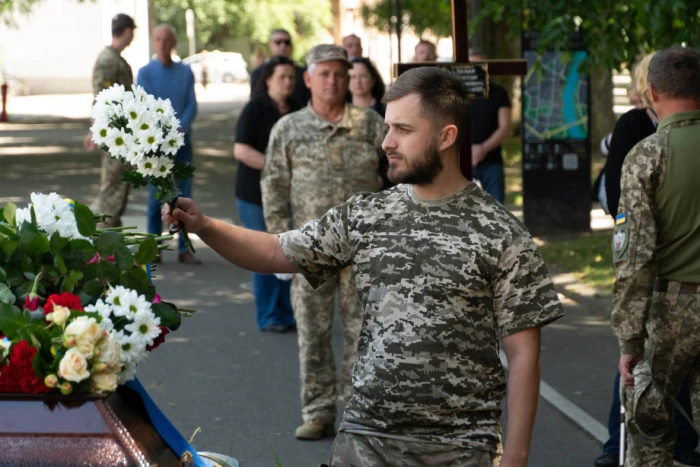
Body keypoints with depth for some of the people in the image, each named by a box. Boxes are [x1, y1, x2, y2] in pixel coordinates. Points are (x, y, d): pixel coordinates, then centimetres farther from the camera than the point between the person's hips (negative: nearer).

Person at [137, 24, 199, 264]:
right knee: (156, 197, -1)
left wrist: (180, 129, -13)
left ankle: (184, 248, 6)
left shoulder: (185, 71, 9)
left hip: (182, 140, 2)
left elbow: (192, 105, 3)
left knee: (184, 196, 2)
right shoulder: (145, 73, 2)